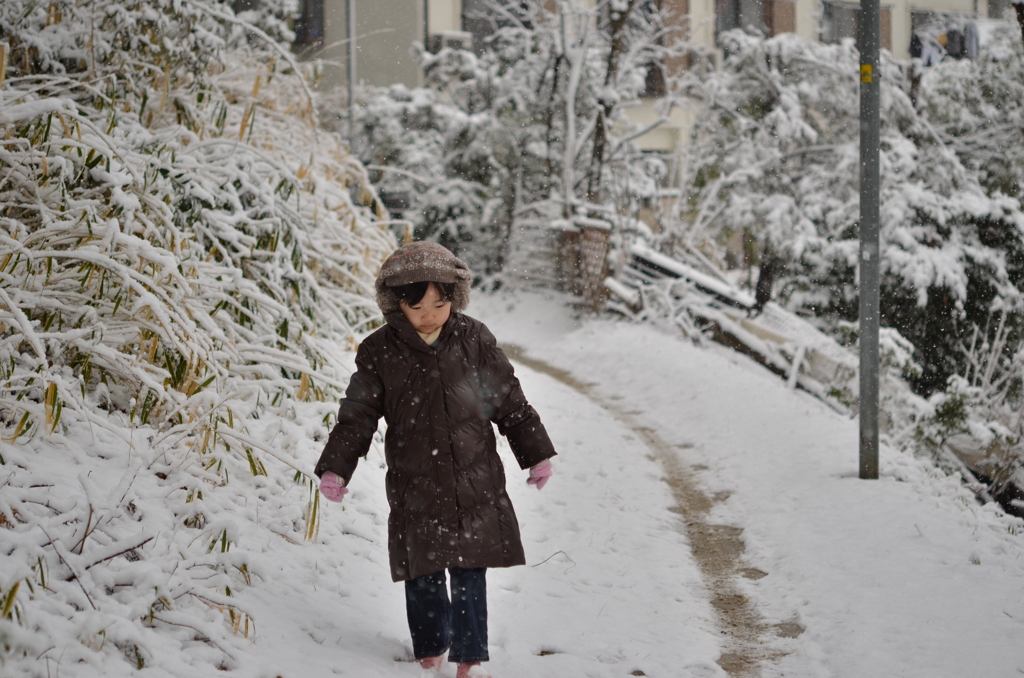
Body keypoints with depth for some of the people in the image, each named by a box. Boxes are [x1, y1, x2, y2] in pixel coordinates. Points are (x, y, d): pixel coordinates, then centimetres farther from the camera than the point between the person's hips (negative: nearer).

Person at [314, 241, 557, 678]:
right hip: (414, 490, 0)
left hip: (474, 485, 0)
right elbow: (357, 416, 1)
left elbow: (511, 403, 6)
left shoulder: (474, 341, -1)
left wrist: (536, 454, 7)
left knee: (470, 575, 1)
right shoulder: (379, 354, -4)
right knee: (422, 577, 8)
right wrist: (335, 468, -7)